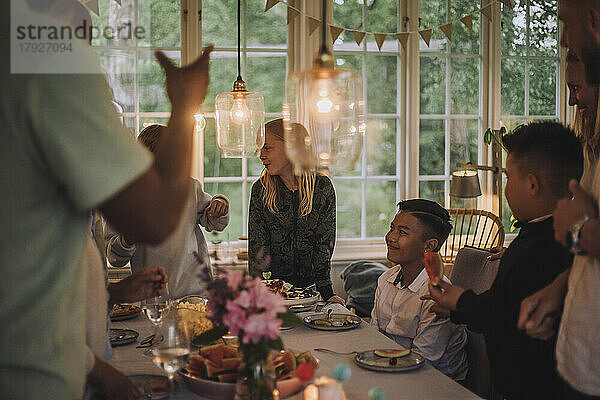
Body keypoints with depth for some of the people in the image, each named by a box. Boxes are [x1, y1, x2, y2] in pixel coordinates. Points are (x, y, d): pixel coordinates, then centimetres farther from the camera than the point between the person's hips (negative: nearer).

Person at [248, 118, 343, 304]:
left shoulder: (323, 187, -3)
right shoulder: (260, 189, -1)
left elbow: (325, 244, -3)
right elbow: (257, 245, -4)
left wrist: (327, 291, -10)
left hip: (309, 286, 0)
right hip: (271, 282, 0)